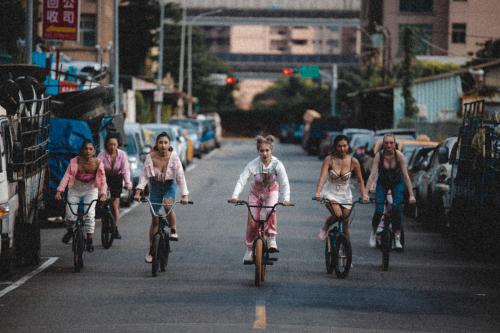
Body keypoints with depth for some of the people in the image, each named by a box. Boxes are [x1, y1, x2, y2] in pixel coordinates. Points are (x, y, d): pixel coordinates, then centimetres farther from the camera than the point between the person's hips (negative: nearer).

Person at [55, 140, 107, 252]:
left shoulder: (98, 163, -13)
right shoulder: (75, 162, -16)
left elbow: (102, 180, -16)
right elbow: (67, 176, -21)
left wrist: (103, 193, -31)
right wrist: (60, 190, -32)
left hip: (90, 190, 0)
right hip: (75, 189, 0)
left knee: (90, 214, -14)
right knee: (70, 216, -9)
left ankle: (89, 240, 0)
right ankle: (69, 230, 26)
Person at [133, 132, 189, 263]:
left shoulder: (173, 157, -16)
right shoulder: (151, 157, -15)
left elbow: (180, 176, -18)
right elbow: (144, 175, -15)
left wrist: (184, 195, -25)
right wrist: (138, 191, -27)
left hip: (169, 186, -1)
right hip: (155, 187, 1)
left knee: (168, 206, -33)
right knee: (155, 219, 2)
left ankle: (173, 231, -8)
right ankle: (151, 250, 12)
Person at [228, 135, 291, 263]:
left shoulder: (277, 164, -25)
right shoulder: (253, 164, -26)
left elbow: (285, 183, -27)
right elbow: (241, 180, -31)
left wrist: (286, 198, -42)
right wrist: (235, 196, -45)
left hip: (271, 191, -1)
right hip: (255, 193, 1)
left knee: (271, 210, -32)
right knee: (252, 221, -5)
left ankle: (272, 240, -19)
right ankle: (249, 250, 13)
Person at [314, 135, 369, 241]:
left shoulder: (353, 161, -10)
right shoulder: (329, 159, -15)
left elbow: (360, 181, -1)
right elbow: (322, 177, -24)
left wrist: (364, 194, -15)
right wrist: (318, 193, -39)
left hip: (345, 194, 2)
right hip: (330, 193, -2)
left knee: (345, 224, 2)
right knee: (337, 214, -27)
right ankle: (325, 227, 5)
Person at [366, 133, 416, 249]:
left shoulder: (399, 156, -25)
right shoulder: (379, 156, -24)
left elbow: (406, 175, -25)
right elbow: (372, 174, -28)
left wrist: (411, 195, -29)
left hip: (397, 183, 0)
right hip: (382, 183, 0)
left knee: (396, 209, -17)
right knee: (378, 211, -11)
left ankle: (397, 239, -7)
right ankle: (373, 233, 17)